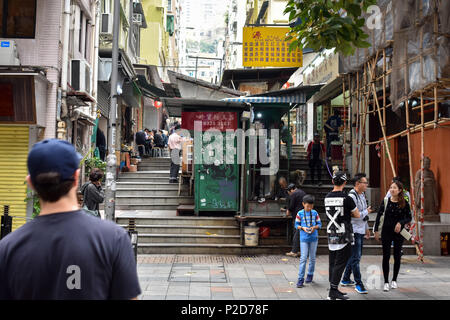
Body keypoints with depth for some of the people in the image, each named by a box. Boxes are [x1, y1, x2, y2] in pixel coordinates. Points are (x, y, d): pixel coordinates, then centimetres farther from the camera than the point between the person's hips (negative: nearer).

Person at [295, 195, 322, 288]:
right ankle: (300, 279, -5)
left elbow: (319, 224, 6)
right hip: (304, 238, -2)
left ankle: (310, 275, 29)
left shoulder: (315, 213, 2)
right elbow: (296, 225, 3)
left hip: (314, 238, 2)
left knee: (312, 258, 11)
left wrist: (315, 227, -13)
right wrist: (303, 228, -15)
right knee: (303, 258, -7)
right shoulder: (300, 214, -2)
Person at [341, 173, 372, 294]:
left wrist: (366, 228, 23)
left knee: (355, 256, 15)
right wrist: (366, 212, -12)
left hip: (361, 230, 10)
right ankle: (358, 283, 0)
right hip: (354, 230, -10)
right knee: (356, 257, -6)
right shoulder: (352, 196, -17)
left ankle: (346, 279, 26)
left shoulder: (362, 195, 14)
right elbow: (353, 215, -23)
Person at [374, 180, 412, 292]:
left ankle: (394, 280, 25)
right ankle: (386, 282, 6)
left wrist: (401, 223, -17)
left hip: (398, 232, 0)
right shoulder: (385, 201, -2)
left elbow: (409, 217, 3)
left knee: (397, 256, 8)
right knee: (386, 256, -1)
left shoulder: (404, 203, -3)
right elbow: (379, 215, 1)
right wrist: (376, 230, -2)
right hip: (386, 232, 0)